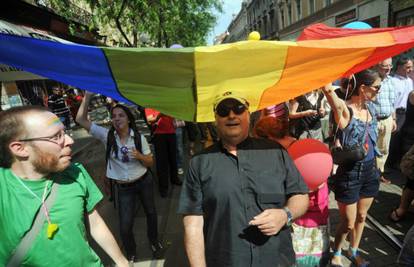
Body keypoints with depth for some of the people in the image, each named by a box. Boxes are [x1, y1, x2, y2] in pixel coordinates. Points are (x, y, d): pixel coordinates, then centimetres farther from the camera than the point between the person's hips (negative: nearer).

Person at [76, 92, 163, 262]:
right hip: (123, 187, 0)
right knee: (125, 226, 1)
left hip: (144, 182, 1)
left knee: (150, 212, 20)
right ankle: (131, 255, 32)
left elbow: (150, 163, -7)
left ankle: (154, 242, 50)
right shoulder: (107, 135, -12)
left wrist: (139, 156, -27)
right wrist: (87, 95, -25)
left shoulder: (139, 137, -12)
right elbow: (81, 120, -18)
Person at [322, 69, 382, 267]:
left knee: (361, 217, 22)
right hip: (349, 172, -7)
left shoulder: (370, 107, 2)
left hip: (370, 169, 7)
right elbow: (327, 89, -40)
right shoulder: (345, 110, -20)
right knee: (348, 223, 9)